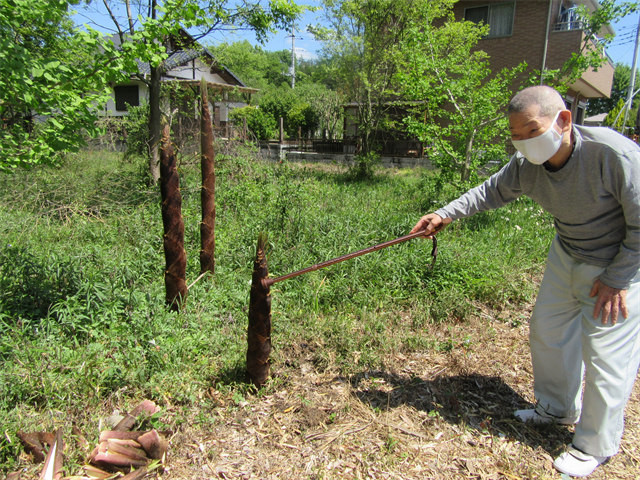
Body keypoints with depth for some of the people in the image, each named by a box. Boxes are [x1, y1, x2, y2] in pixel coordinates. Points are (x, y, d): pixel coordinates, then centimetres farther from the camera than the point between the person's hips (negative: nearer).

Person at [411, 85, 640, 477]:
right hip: (568, 255, 7)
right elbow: (491, 192, 4)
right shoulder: (526, 166, -16)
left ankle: (596, 445, 23)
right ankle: (558, 407, 42)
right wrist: (445, 215, -3)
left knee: (606, 355, 0)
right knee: (547, 330, 16)